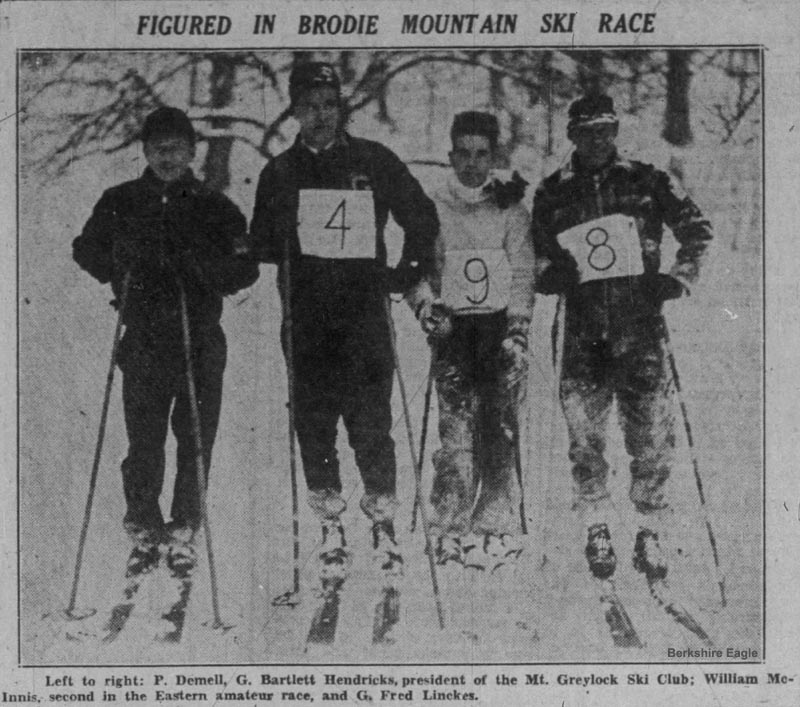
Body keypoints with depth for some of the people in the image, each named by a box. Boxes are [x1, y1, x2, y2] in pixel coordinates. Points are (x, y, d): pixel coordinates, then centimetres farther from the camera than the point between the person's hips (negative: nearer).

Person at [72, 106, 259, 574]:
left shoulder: (215, 208, 5)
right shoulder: (120, 203, 9)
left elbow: (245, 270, 4)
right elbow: (86, 251, 19)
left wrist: (202, 268, -15)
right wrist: (123, 267, -1)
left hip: (201, 342, 0)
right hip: (144, 340, 0)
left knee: (195, 443, 0)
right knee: (143, 443, -2)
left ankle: (183, 532, 12)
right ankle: (144, 532, 12)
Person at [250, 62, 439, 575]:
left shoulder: (374, 162, 6)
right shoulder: (280, 173, 12)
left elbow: (422, 217, 13)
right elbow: (260, 246, 17)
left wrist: (409, 272, 4)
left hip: (364, 310, -2)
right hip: (306, 317, 2)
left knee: (371, 422, -8)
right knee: (314, 421, 1)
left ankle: (384, 521, 2)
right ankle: (331, 527, 11)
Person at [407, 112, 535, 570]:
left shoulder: (511, 209, 11)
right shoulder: (433, 209, 12)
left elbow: (522, 272, 5)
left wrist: (517, 324, -7)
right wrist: (427, 304, -10)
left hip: (502, 325, 0)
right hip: (452, 327, 0)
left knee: (500, 431, -8)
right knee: (456, 432, -10)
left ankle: (496, 525, -4)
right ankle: (450, 528, -8)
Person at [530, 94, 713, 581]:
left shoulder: (647, 182, 4)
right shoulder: (552, 194, 8)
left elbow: (697, 230, 12)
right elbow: (537, 259, 15)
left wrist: (680, 278, -1)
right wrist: (551, 274, -8)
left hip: (641, 323, -1)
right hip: (584, 327, 1)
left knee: (651, 432, -2)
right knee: (584, 432, -2)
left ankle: (651, 532, 10)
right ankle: (597, 529, 13)